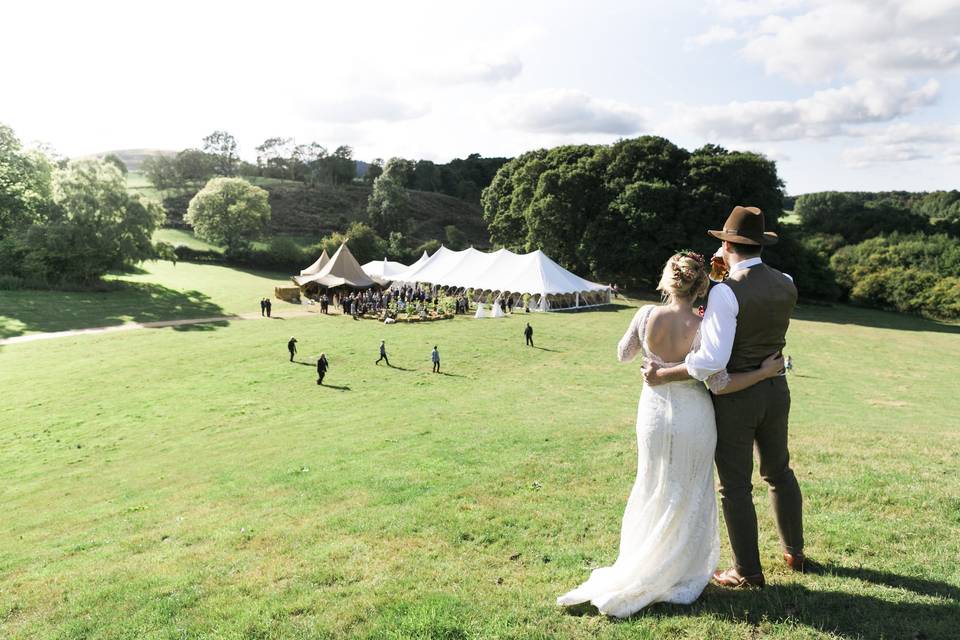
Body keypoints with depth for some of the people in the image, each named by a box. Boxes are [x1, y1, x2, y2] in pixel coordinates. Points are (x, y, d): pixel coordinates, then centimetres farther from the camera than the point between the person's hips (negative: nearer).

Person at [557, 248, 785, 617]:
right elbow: (720, 385, -14)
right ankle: (680, 575, 31)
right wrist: (765, 372, -6)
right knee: (688, 496, 17)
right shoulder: (703, 328, -19)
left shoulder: (647, 316, -14)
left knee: (653, 490, 22)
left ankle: (637, 572, 35)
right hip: (694, 416, -2)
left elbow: (623, 355, 2)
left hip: (654, 412, 2)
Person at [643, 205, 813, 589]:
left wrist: (661, 375, -18)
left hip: (735, 397, -7)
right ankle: (795, 554, 41)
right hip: (776, 389, 7)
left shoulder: (725, 293, -22)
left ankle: (748, 572, 22)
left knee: (735, 486, 8)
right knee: (779, 472, 25)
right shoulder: (786, 285, -1)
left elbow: (711, 361, -27)